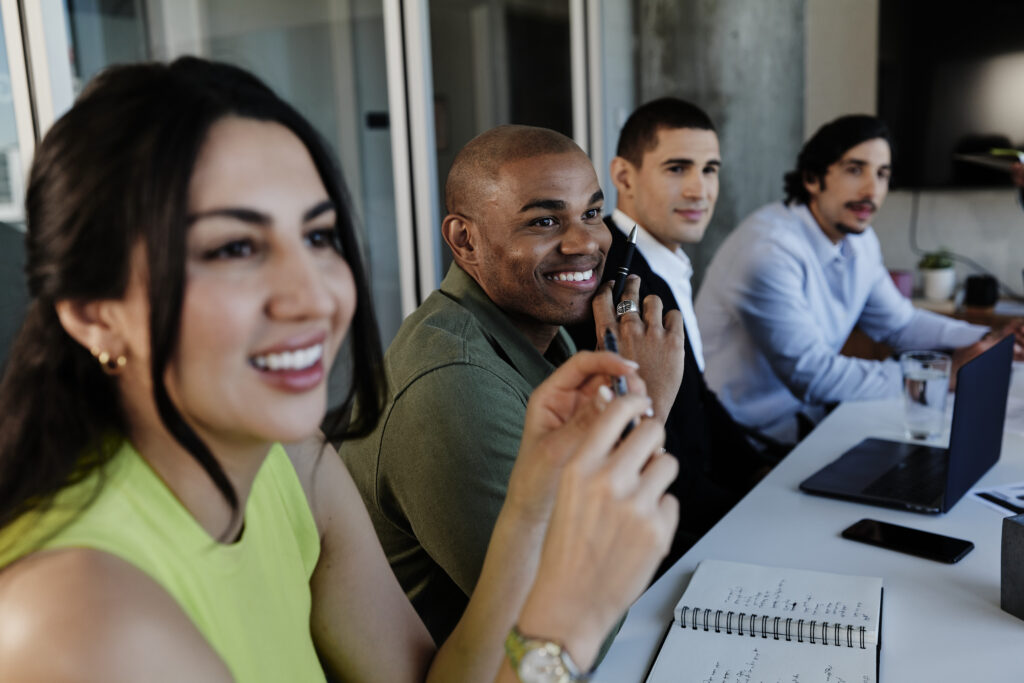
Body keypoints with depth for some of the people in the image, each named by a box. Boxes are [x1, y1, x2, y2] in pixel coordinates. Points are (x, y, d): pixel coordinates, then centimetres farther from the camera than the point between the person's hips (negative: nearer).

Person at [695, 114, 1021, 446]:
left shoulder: (860, 240, 4)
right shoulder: (770, 249, -25)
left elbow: (900, 322, 18)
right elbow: (809, 375, -26)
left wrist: (988, 340, 3)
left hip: (810, 413, 8)